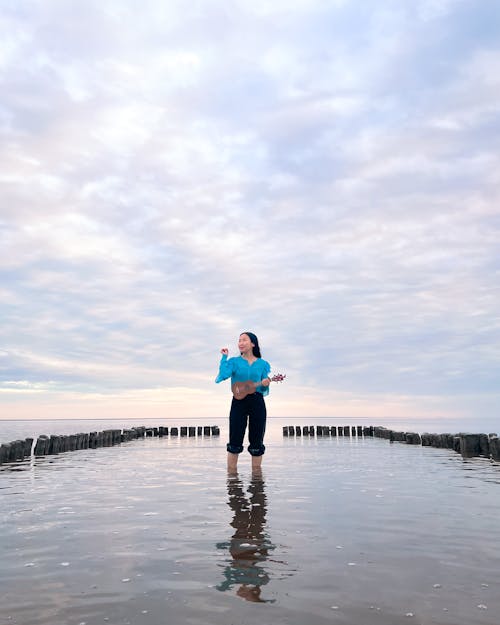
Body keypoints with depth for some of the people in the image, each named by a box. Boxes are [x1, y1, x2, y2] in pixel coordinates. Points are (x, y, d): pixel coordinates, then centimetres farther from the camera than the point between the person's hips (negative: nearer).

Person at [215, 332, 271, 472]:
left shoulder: (263, 364, 8)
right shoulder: (234, 361, 5)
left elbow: (264, 391, 8)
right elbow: (222, 376, -14)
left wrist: (265, 385, -14)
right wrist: (224, 357, -8)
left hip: (257, 403, 1)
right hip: (239, 402, -1)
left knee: (257, 441, 6)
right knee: (235, 441, -1)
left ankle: (256, 472, 16)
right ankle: (231, 473, 6)